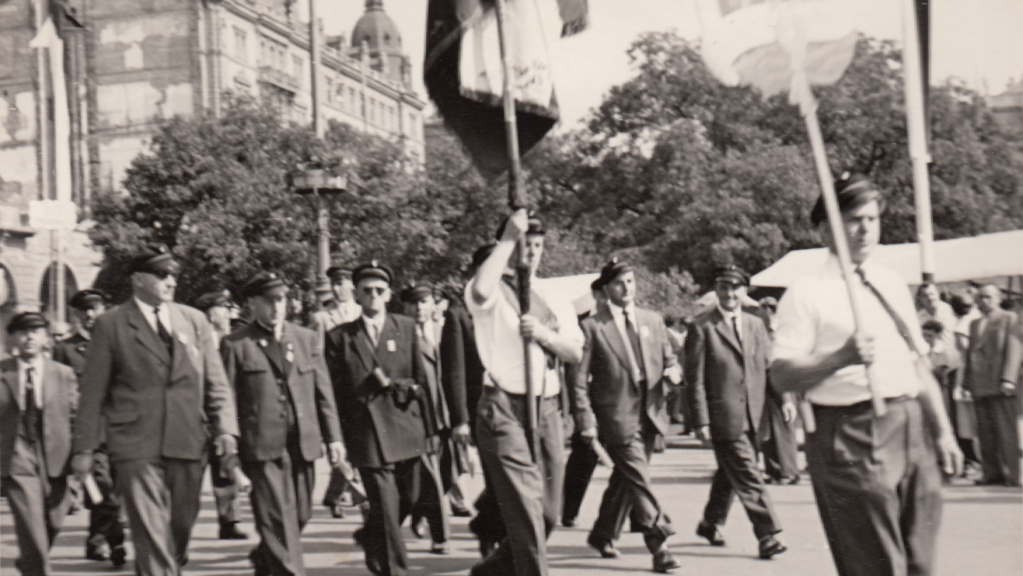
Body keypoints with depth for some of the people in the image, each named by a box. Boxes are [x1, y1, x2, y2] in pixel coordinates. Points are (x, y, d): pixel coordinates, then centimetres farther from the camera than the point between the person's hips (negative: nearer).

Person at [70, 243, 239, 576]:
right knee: (152, 534, -9)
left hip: (188, 442, 4)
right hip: (136, 447, -4)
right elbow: (93, 392, 3)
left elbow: (215, 382, 11)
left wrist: (225, 427, -2)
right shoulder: (111, 325, 2)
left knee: (181, 527, 11)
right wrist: (84, 448, 0)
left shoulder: (194, 320, 11)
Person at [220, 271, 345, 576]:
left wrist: (333, 437, 7)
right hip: (263, 447, -5)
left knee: (299, 515, 13)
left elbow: (323, 391, 12)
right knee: (279, 518, -10)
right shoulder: (235, 345, 0)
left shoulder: (306, 338, 12)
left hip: (303, 444, 5)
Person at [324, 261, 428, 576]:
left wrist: (393, 384, -8)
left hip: (405, 428, 3)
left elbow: (420, 380, 9)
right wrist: (336, 439, -7)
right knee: (386, 508, -5)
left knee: (408, 499, 12)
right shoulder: (339, 337, 3)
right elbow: (334, 392, 1)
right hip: (367, 433, -3)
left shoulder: (406, 327, 9)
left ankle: (370, 538, 40)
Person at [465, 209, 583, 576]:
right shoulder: (494, 294, 0)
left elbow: (575, 353, 9)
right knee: (525, 507, -12)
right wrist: (508, 238, -19)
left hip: (546, 409, 6)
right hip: (503, 408, -6)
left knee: (549, 511, 10)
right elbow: (480, 291, -26)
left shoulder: (555, 302, 19)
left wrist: (544, 335, -10)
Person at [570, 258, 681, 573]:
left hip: (649, 413, 5)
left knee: (625, 479, 16)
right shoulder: (592, 327, -4)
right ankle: (658, 543, -9)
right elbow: (580, 379, -6)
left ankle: (603, 535, 33)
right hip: (616, 414, -5)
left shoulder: (653, 320, 11)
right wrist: (587, 421, -13)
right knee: (639, 480, -10)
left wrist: (673, 372, -4)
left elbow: (669, 358, 21)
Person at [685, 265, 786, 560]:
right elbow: (695, 378, -8)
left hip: (753, 416, 6)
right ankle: (767, 534, -1)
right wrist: (701, 421, -12)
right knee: (748, 477, -7)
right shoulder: (702, 328, -6)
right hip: (724, 417, -6)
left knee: (730, 473, 18)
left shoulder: (756, 324, 12)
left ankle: (711, 523, 35)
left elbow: (770, 366, 14)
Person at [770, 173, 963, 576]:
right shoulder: (807, 294, -4)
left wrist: (942, 430, 16)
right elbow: (781, 377, -11)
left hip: (911, 428, 7)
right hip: (850, 437, -6)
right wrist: (842, 357, -25)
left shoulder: (894, 286, 18)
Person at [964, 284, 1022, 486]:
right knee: (985, 431, 2)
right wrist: (968, 382, 13)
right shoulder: (975, 324, 21)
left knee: (1005, 431, -4)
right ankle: (992, 473, 6)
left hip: (1001, 386, -6)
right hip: (980, 386, 6)